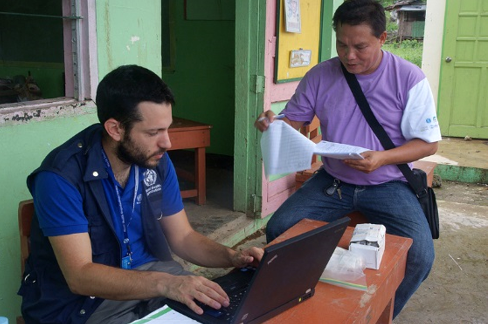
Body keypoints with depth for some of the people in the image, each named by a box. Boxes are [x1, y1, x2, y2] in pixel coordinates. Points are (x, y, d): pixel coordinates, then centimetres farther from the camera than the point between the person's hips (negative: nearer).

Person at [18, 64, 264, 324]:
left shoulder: (157, 161, -4)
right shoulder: (61, 177, -22)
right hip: (81, 298, -5)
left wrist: (232, 257, -13)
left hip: (148, 272, 6)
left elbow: (181, 237, 4)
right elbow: (79, 275, -27)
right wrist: (164, 283, -40)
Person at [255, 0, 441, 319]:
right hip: (332, 181, 3)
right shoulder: (320, 76, -2)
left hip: (388, 184, -2)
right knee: (278, 230, -15)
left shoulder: (409, 78, -9)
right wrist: (273, 123, -19)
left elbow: (429, 143, -6)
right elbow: (294, 119, 7)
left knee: (419, 256, -24)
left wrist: (383, 158, -24)